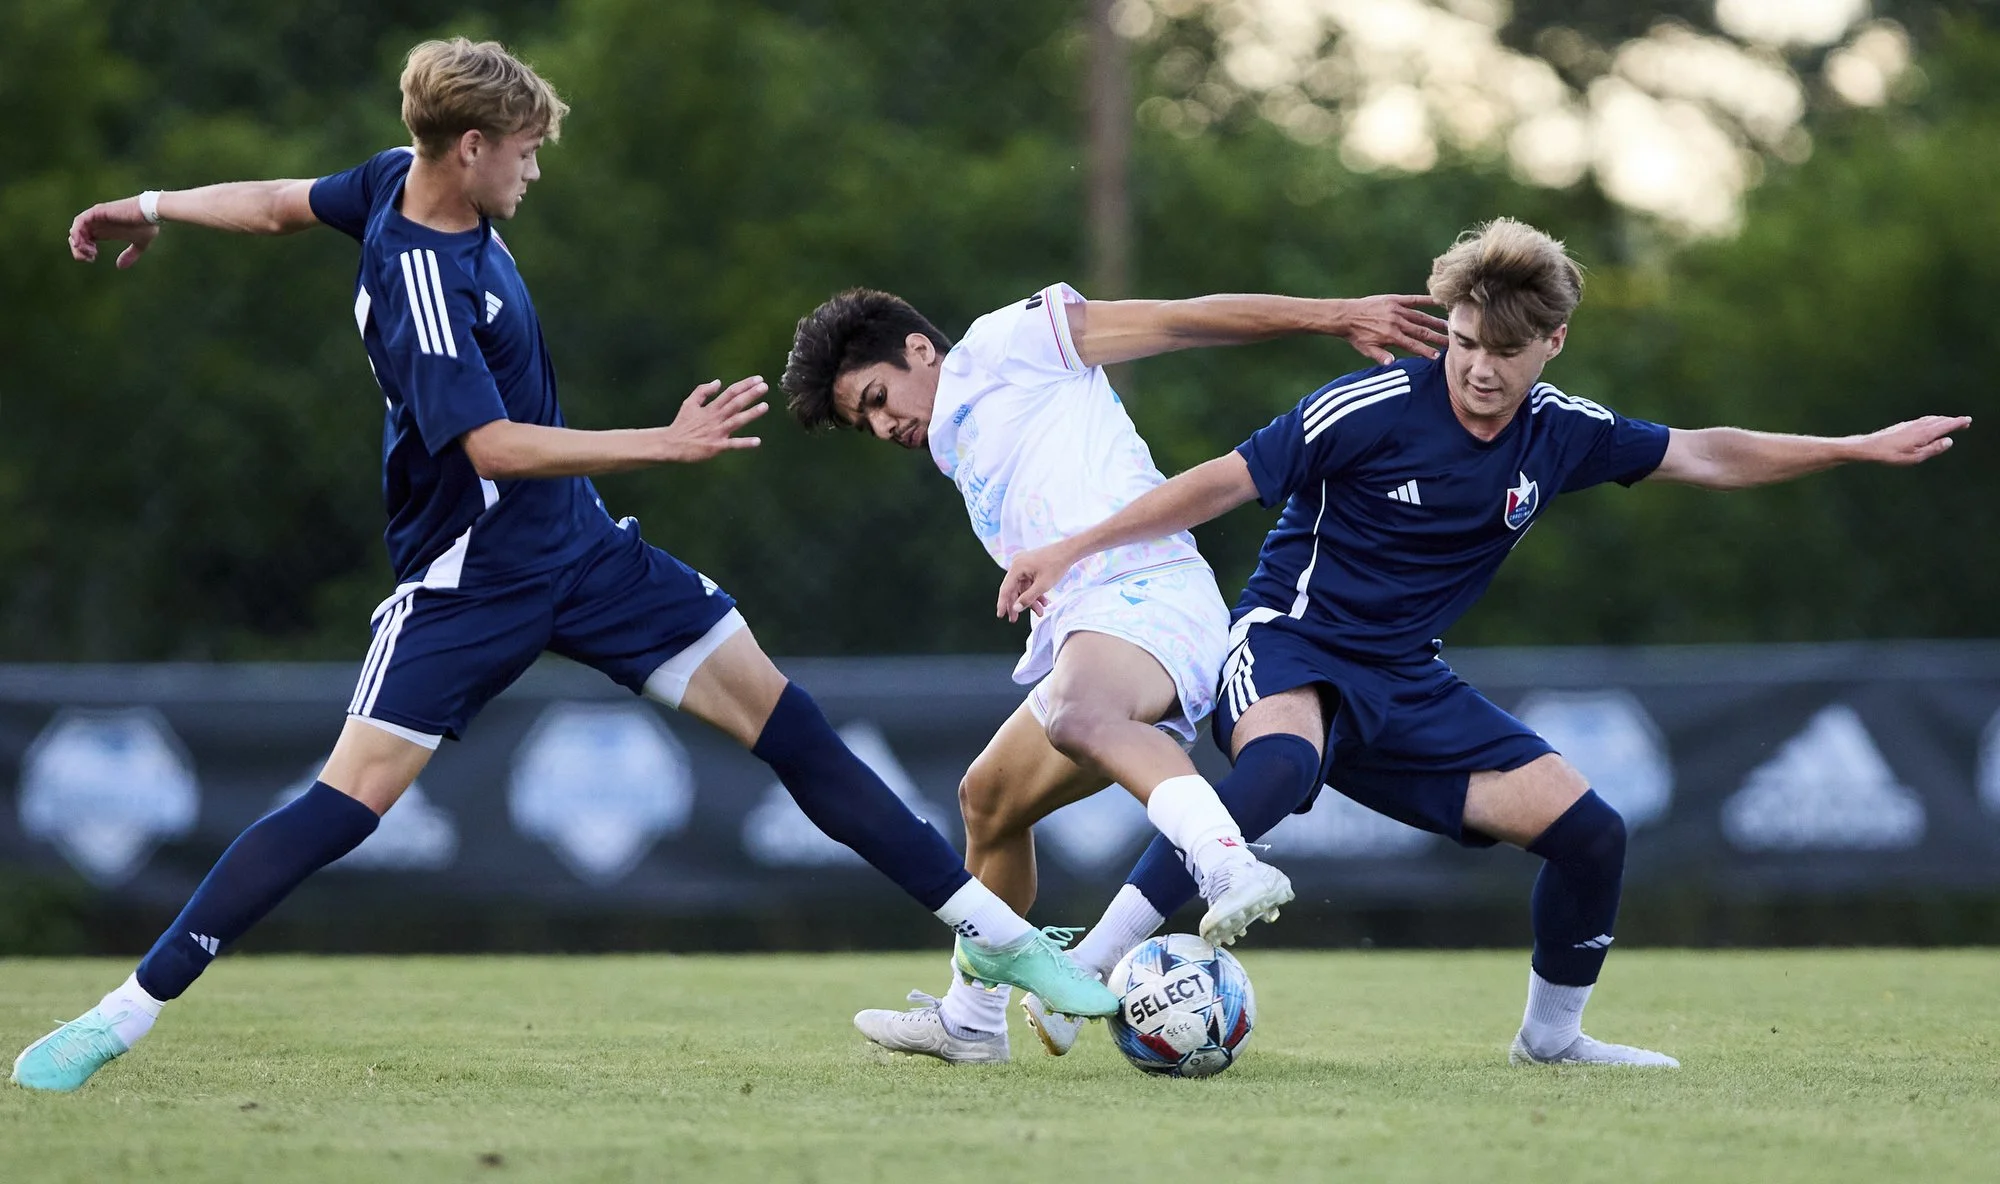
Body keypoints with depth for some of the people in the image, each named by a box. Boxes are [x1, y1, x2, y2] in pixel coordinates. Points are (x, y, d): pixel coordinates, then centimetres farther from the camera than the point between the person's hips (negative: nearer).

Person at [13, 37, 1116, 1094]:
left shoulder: (402, 182, 0)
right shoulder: (421, 283, -26)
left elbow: (282, 205, 16)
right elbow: (494, 447, -32)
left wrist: (154, 207, 32)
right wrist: (666, 444, -32)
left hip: (577, 546, 8)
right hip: (468, 579, -8)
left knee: (779, 714, 3)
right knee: (351, 797, -16)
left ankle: (991, 931, 7)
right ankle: (127, 1010, -5)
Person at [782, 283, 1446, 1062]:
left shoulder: (999, 343, 8)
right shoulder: (959, 447, 34)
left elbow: (1180, 322, 2)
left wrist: (1334, 317, -5)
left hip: (1145, 589, -10)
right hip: (1079, 629, 10)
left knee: (1077, 713, -39)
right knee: (989, 799, 21)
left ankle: (1231, 866, -58)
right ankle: (972, 1019, 34)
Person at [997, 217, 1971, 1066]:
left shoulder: (1559, 434, 0)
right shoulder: (1371, 410, -17)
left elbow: (1704, 457, 14)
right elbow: (1224, 483, -11)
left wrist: (1864, 448, 15)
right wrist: (1070, 551, -11)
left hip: (1407, 684, 6)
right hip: (1291, 647, -6)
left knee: (1589, 832, -2)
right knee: (1281, 766, -41)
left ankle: (1551, 1036, 24)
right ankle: (1081, 977, -40)